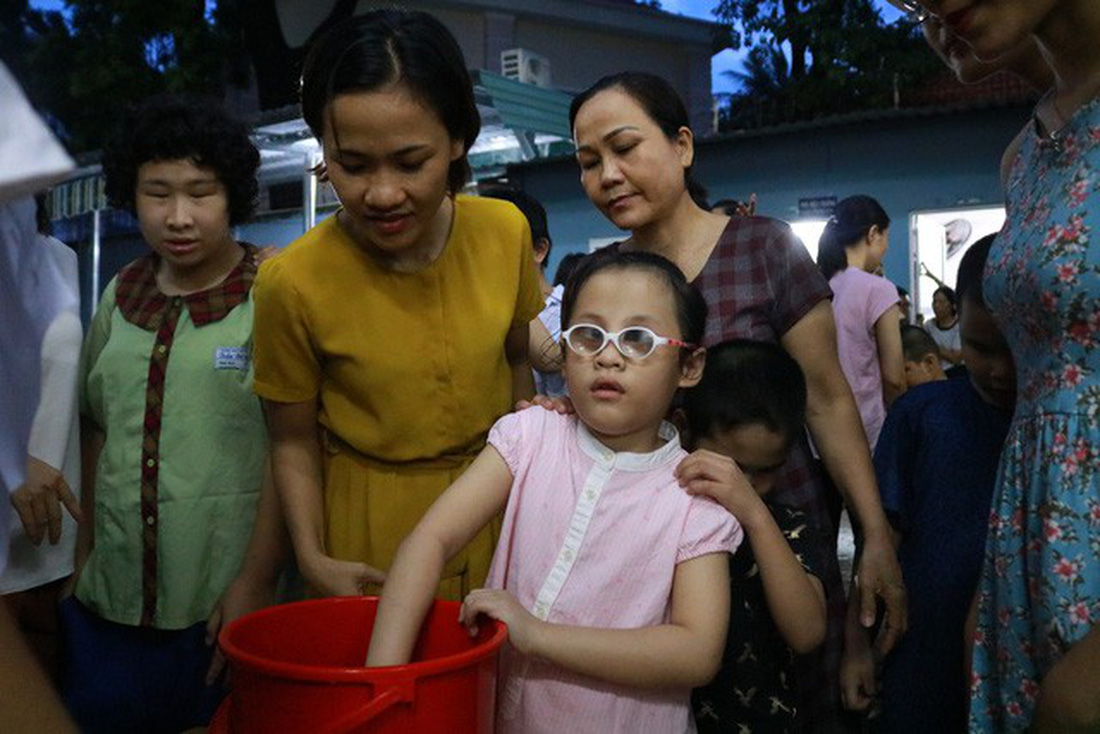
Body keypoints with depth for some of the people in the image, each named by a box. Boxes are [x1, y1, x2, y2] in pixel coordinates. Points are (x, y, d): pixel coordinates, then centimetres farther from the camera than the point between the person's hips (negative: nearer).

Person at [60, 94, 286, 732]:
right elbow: (97, 432, 15)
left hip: (225, 607, -4)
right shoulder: (121, 296, 7)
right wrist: (83, 555, 12)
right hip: (109, 602, 5)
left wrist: (255, 582, -13)